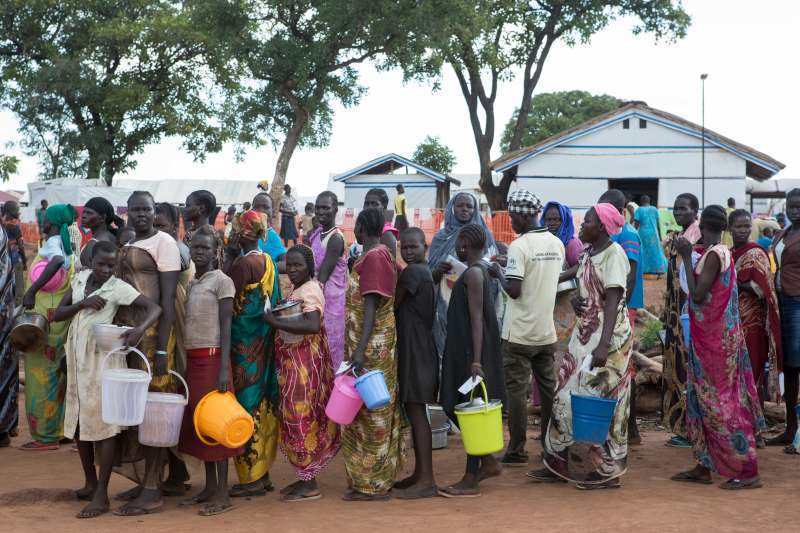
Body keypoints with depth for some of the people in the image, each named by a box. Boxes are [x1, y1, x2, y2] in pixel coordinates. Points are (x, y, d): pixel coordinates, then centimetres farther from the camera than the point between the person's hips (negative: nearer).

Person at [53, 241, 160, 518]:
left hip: (103, 358, -6)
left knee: (102, 423, -6)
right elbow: (57, 315, 5)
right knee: (78, 421, 13)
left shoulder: (118, 287, -10)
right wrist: (83, 303, -12)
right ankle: (90, 482, 29)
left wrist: (139, 329, -37)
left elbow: (154, 308, -18)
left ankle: (101, 495, -4)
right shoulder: (80, 278, 7)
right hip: (78, 357, 6)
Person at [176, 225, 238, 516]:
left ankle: (222, 493, -2)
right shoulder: (190, 284, 15)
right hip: (192, 358, 7)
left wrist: (224, 368, -17)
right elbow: (188, 325, 16)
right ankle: (210, 486, 17)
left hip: (211, 358, -7)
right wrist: (183, 361, 12)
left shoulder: (222, 281, -6)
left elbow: (226, 326, -11)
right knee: (197, 420, 8)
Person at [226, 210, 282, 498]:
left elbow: (229, 303, -15)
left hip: (244, 344, -8)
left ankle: (251, 477, 2)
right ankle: (262, 472, 19)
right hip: (264, 343, 8)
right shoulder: (267, 261, 10)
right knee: (263, 404, 12)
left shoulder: (243, 263, -15)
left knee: (247, 404, -3)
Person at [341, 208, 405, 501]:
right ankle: (377, 480, 20)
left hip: (371, 347, -10)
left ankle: (372, 484, 3)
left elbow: (371, 307, -22)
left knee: (370, 414, -4)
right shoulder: (380, 255, 14)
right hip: (376, 347, 10)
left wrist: (360, 350, -26)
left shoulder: (373, 258, -15)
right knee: (375, 414, 13)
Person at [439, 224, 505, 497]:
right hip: (461, 350, 10)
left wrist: (476, 361, -24)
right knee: (454, 406, 14)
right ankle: (488, 462, 22)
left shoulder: (473, 273, -15)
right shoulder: (480, 270, 13)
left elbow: (477, 318, -20)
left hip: (471, 351, -10)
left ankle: (471, 480, 4)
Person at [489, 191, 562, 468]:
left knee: (516, 390, 1)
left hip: (519, 333, -7)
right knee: (548, 388, 14)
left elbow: (514, 290, -21)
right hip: (547, 331, 7)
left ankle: (517, 451, 5)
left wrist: (498, 273, -2)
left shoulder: (519, 246, -16)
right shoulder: (557, 244, 6)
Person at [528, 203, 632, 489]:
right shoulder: (589, 253, 12)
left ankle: (607, 471, 7)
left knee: (599, 400, -4)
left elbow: (613, 300, -23)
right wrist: (576, 298, -1)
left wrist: (603, 345, -30)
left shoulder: (613, 254, -15)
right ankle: (560, 463, 19)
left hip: (608, 336, -9)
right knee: (570, 395, 10)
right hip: (585, 332, 9)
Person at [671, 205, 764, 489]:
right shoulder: (720, 252, 9)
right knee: (705, 400, 13)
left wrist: (686, 257, -16)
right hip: (711, 337, 9)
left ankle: (748, 472, 0)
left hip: (715, 340, -9)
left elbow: (698, 294, -20)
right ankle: (705, 466, 19)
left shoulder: (713, 254, -17)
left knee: (720, 401, -5)